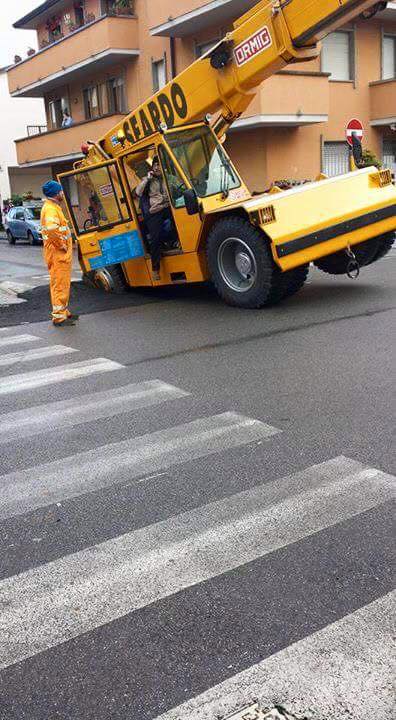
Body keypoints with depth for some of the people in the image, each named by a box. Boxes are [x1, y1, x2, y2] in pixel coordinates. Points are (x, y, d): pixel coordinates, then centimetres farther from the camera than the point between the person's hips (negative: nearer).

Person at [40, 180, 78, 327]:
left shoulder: (54, 207, 17)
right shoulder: (50, 208, -17)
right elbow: (52, 229, -34)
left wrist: (65, 244, 20)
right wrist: (61, 245, -23)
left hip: (62, 253, 10)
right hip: (57, 253, -10)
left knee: (64, 284, 18)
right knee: (59, 284, -7)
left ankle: (64, 312, 27)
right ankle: (59, 317, -4)